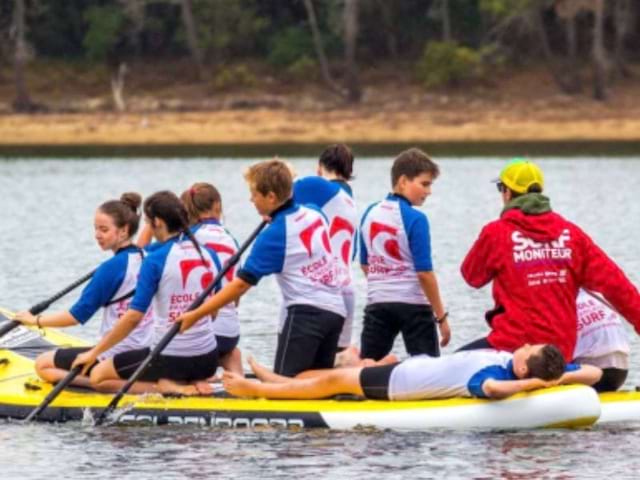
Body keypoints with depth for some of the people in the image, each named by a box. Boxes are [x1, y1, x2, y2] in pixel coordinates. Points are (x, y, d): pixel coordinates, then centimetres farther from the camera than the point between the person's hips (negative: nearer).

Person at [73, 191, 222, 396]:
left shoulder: (156, 260, -15)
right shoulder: (209, 256, 3)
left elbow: (133, 317, -16)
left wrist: (94, 353, -8)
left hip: (170, 359, -7)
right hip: (208, 360, 7)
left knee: (98, 377, 11)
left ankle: (166, 387, -6)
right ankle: (194, 383, 8)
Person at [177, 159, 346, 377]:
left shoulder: (274, 234, -9)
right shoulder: (314, 215, 10)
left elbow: (242, 284, -10)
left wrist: (195, 315, -6)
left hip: (306, 311, -8)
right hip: (336, 310, 8)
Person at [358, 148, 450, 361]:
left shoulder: (370, 214, 5)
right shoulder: (415, 219, -14)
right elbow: (424, 272, -15)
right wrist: (441, 316, -9)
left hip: (377, 304, 5)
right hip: (413, 305, -5)